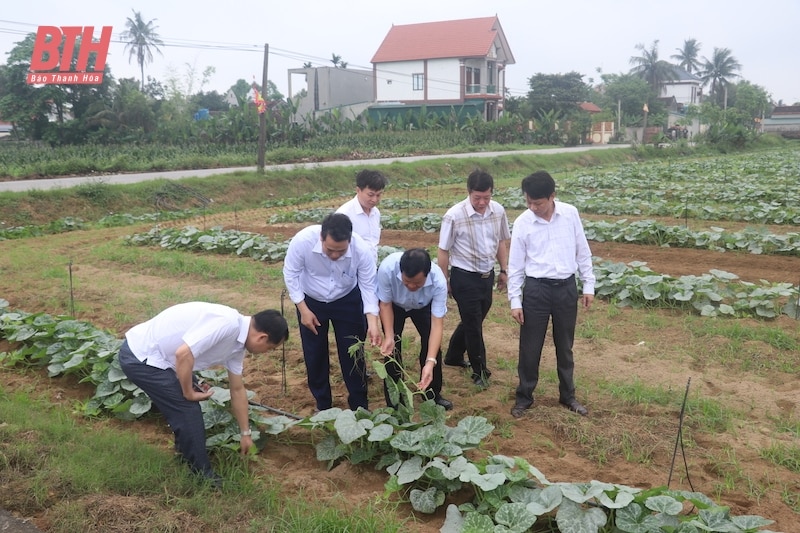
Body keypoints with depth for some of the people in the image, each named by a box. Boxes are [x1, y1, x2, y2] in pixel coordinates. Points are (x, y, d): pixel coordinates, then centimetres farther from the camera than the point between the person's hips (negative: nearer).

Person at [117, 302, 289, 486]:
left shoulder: (237, 342, 6)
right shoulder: (226, 323, -25)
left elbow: (237, 390, 16)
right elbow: (183, 354, -31)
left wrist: (245, 434, 23)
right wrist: (189, 393, -14)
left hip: (149, 354, 10)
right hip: (140, 357, -10)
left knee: (188, 406, 22)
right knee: (187, 409, -5)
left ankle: (187, 457, 41)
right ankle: (201, 475, 10)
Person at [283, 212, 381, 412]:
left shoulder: (362, 250, -32)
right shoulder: (303, 240, -34)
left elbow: (368, 286, -19)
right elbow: (290, 274, -18)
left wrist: (372, 321, -31)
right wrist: (303, 309, -17)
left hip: (347, 301, 0)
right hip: (311, 301, 0)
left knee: (352, 353, 5)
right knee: (314, 355, 10)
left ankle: (359, 406, 24)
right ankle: (323, 406, 29)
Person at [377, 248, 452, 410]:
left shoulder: (438, 281, -41)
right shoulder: (387, 268, -42)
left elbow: (437, 323, -37)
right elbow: (385, 304, -24)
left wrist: (430, 362, -46)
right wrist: (389, 336, -36)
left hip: (424, 307, 1)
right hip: (394, 305, 0)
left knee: (433, 346, -4)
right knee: (392, 349, -6)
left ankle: (432, 395, 20)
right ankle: (394, 403, 11)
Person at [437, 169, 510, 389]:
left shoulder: (498, 211, -5)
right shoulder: (454, 216, -19)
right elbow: (443, 251, -9)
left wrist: (504, 270, 12)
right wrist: (443, 281, -5)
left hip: (487, 275, 6)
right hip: (464, 277, -5)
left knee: (473, 320, 20)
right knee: (473, 324, 3)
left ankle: (453, 356, 43)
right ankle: (480, 372, 20)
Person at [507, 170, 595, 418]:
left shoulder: (570, 214, -5)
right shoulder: (522, 223, -8)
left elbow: (583, 251, 5)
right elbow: (516, 264, -2)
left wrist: (589, 285, 5)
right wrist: (515, 300, -4)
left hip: (566, 287, 2)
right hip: (536, 289, -1)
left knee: (565, 346, 16)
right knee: (530, 347, 6)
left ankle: (567, 395, 33)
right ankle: (524, 396, 24)